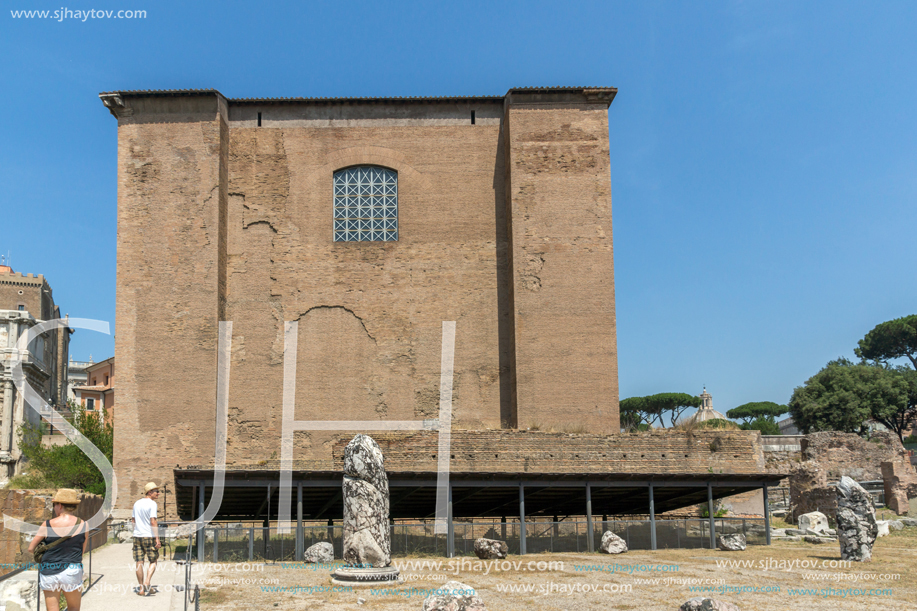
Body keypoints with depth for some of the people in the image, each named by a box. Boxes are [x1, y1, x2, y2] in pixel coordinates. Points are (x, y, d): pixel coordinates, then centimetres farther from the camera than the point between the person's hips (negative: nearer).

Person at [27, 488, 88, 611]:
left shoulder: (47, 525, -7)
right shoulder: (83, 526, -5)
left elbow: (31, 548, 3)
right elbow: (82, 551, 5)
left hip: (49, 573, 0)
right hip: (72, 573, 0)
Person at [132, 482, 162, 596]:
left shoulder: (137, 503, 12)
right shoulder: (152, 504, -10)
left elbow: (133, 521, 17)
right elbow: (153, 522, -17)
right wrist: (157, 539, -17)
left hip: (137, 536, 6)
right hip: (149, 536, -6)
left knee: (139, 562, 7)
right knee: (153, 561, 7)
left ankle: (141, 588, 10)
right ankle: (147, 583, -9)